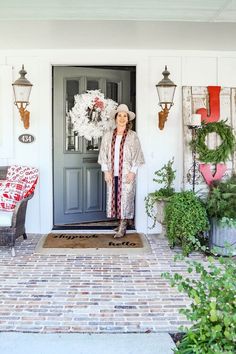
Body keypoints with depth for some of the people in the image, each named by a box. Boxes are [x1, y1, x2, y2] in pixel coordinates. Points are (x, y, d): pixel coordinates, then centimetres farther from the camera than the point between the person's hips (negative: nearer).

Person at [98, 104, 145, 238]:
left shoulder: (133, 136, 1)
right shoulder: (108, 135, 8)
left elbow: (136, 155, -2)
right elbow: (104, 154, 7)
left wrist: (132, 172, -10)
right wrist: (106, 171, -1)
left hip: (127, 173, -3)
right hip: (112, 173, 3)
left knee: (125, 197, -4)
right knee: (113, 197, 4)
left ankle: (123, 228, 2)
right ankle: (122, 222, 18)